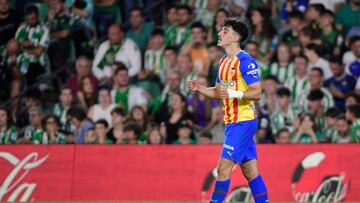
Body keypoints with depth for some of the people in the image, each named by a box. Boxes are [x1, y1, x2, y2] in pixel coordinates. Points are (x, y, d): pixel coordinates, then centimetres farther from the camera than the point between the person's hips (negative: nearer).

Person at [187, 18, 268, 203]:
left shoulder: (245, 61, -14)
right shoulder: (223, 62, 14)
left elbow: (257, 92, -17)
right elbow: (219, 92, 22)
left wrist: (233, 93, -31)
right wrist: (199, 89, 5)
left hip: (243, 122, -9)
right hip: (231, 122, 9)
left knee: (223, 168, -11)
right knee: (250, 171, 10)